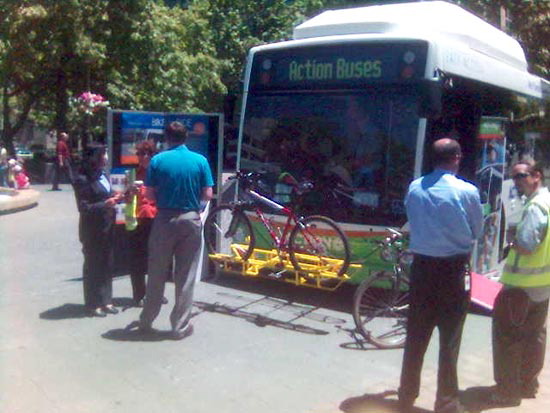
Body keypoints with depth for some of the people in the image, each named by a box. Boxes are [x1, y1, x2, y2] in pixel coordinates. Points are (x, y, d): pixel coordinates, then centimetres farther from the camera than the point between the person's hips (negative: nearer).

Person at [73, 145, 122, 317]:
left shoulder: (103, 175, 7)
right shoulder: (82, 180, -14)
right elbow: (83, 208, -17)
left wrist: (117, 197, 0)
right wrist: (105, 204, -27)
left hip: (107, 227, 7)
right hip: (92, 230, -7)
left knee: (107, 264, 13)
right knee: (93, 265, 5)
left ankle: (106, 301, 25)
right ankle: (93, 304, 16)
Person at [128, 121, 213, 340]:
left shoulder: (157, 160, -4)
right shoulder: (200, 160, -3)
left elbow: (149, 194, -3)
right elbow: (207, 194, -3)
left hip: (164, 220, 0)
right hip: (190, 220, 0)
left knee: (157, 274, 11)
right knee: (185, 276, 7)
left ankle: (146, 321, 24)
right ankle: (180, 327, 12)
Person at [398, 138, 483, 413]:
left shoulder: (415, 187, -2)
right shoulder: (467, 191, -12)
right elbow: (477, 230, 0)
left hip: (421, 267, 4)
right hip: (453, 270, -3)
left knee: (415, 336, 14)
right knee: (449, 341, 7)